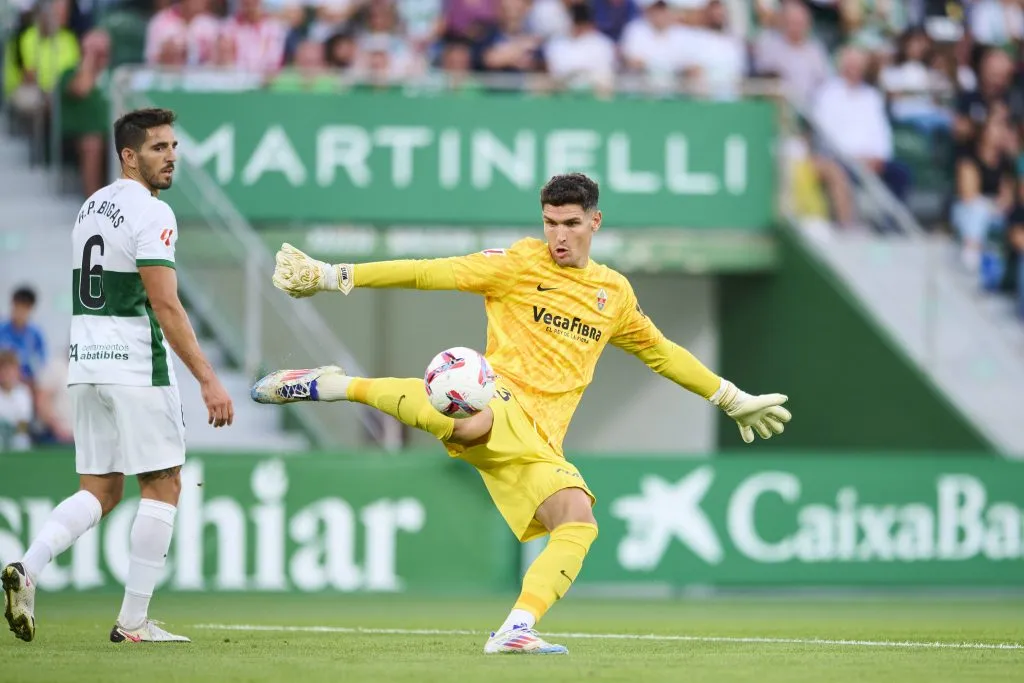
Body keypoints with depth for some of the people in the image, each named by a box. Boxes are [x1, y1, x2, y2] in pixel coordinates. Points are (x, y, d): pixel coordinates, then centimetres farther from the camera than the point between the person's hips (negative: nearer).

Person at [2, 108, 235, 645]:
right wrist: (207, 380, -19)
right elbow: (165, 305, -18)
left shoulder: (91, 208, 15)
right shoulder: (151, 214, -12)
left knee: (100, 491, 11)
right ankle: (133, 622, 1)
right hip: (136, 364, -8)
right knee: (162, 485, 2)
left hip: (85, 361, 8)